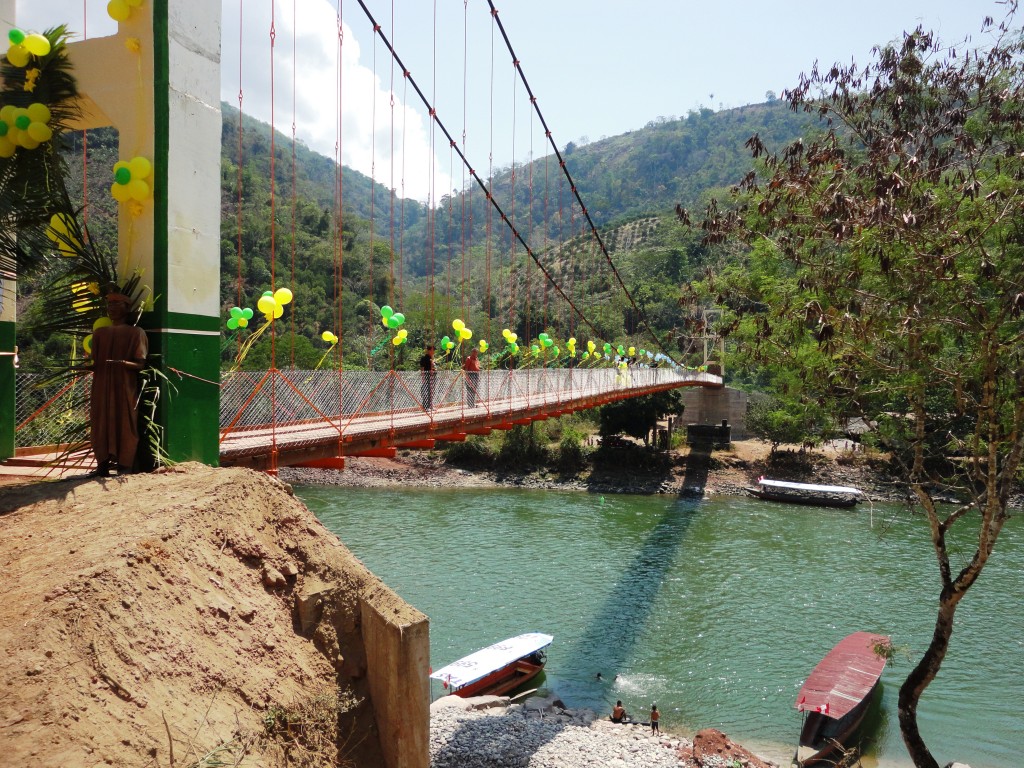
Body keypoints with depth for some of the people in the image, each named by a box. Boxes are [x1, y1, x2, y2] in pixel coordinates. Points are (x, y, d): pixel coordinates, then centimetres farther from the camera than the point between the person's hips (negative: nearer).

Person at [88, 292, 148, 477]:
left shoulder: (136, 333, 2)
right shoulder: (99, 333, 16)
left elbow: (140, 364, -6)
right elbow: (94, 362, 18)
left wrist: (123, 363, -25)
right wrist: (90, 364, -5)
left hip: (125, 388, -4)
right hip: (101, 388, 4)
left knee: (125, 426, -5)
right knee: (101, 426, 0)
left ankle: (124, 468, 0)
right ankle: (102, 466, 4)